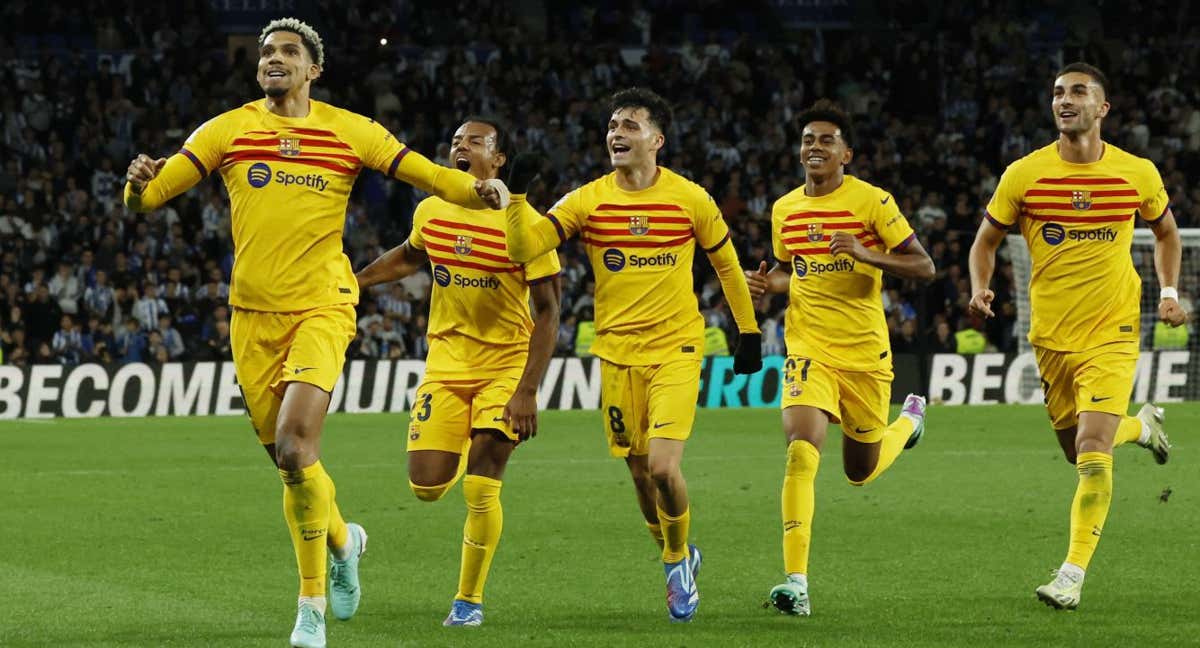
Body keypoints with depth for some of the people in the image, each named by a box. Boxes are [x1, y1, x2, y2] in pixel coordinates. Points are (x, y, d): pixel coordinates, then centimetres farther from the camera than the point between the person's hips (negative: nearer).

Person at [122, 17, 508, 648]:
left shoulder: (351, 132, 3)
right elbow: (151, 193, 1)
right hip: (253, 313, 3)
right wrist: (140, 183, -23)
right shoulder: (228, 130, 5)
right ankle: (341, 538, 39)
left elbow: (428, 175, 5)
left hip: (321, 308, -3)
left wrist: (479, 190, -15)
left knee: (294, 445, -20)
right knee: (289, 460, 7)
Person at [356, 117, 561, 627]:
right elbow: (409, 258, 25)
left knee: (480, 491, -11)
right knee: (426, 486, -4)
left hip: (505, 364, -4)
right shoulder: (431, 212, 0)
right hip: (446, 359, 4)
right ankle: (463, 455, 33)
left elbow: (547, 312, -13)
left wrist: (527, 391, -19)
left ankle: (469, 599, 8)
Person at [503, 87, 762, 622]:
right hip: (617, 353, 2)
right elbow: (524, 247, -12)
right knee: (641, 473, 7)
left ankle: (678, 557, 11)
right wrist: (517, 194, -26)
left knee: (663, 468, -16)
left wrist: (749, 333, 11)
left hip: (676, 351, -2)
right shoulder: (588, 201, -3)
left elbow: (727, 264, 9)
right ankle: (677, 562, 32)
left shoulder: (690, 199, -4)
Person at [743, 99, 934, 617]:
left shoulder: (871, 201, -8)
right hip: (808, 347, 2)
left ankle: (910, 419, 50)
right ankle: (796, 582, -22)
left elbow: (924, 267, -7)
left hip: (865, 350, -2)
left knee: (861, 472, 14)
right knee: (801, 452, -21)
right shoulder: (784, 210, 6)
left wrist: (868, 255, -23)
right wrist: (765, 283, 0)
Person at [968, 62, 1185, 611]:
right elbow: (986, 241, 7)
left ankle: (1073, 575, -14)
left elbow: (1166, 233, 15)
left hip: (1112, 333, -2)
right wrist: (980, 289, -12)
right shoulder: (1023, 174, -5)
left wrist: (1169, 291, 1)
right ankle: (1140, 426, 48)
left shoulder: (1138, 174, -4)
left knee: (1093, 452, -17)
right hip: (1051, 337, 3)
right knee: (1078, 451, 15)